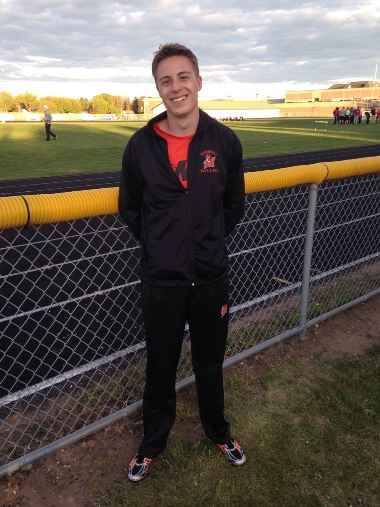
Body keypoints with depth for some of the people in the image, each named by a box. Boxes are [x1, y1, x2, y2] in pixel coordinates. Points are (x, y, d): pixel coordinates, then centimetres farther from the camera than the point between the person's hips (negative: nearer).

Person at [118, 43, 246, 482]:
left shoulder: (225, 141, -6)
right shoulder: (141, 144, -8)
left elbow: (234, 206, 7)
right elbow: (129, 209, 4)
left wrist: (209, 243, 7)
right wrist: (160, 247, 5)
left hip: (211, 277, 1)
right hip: (160, 280, 0)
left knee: (210, 364, 19)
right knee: (160, 367, 16)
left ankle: (218, 431, 46)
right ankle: (153, 442, 42)